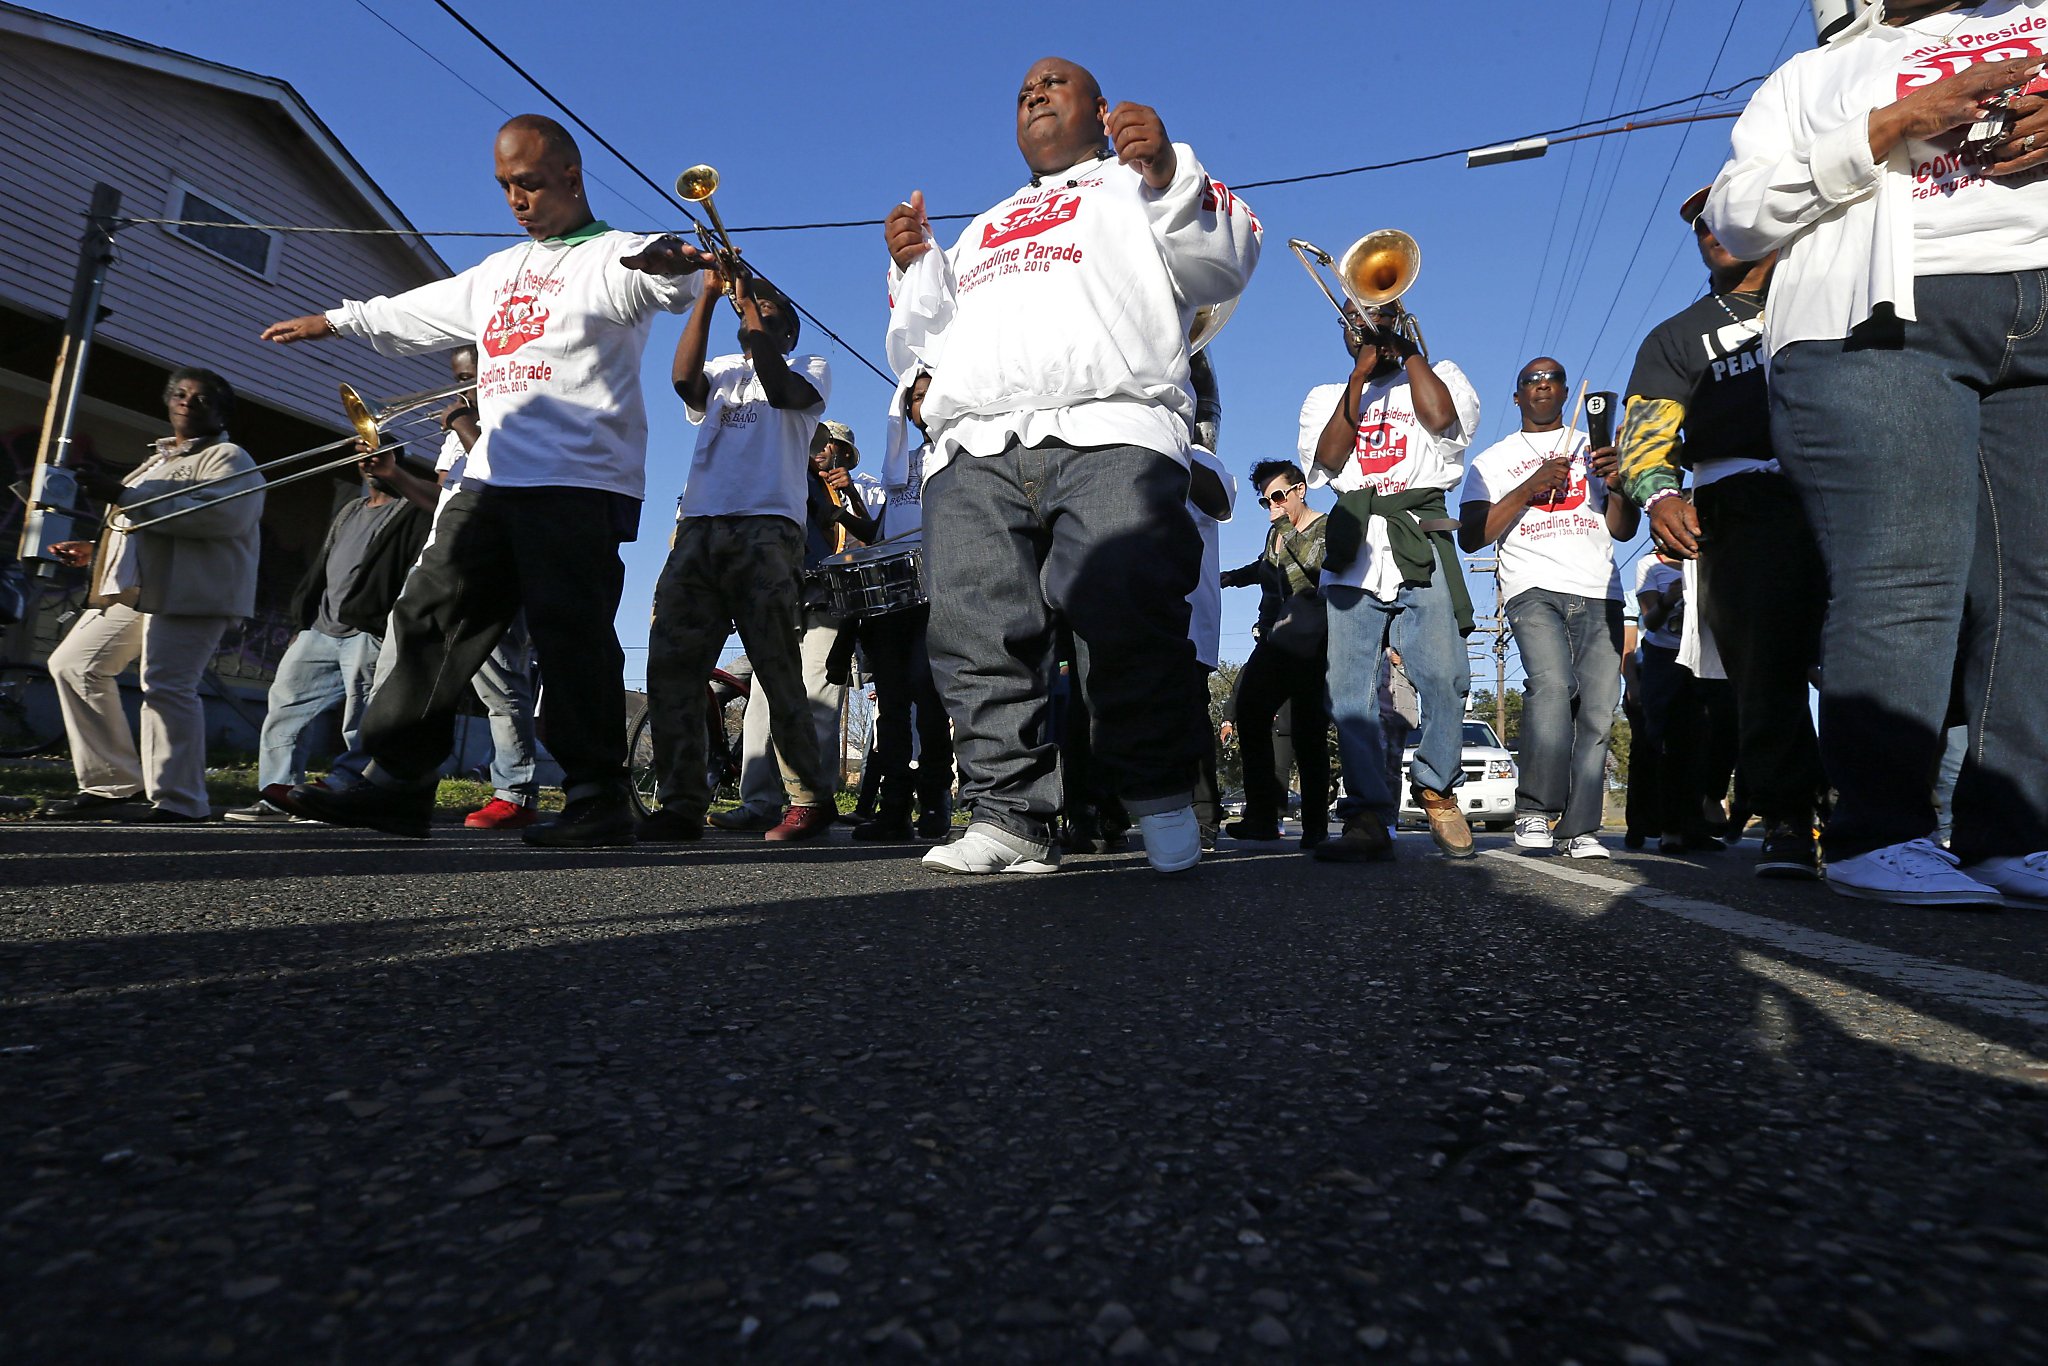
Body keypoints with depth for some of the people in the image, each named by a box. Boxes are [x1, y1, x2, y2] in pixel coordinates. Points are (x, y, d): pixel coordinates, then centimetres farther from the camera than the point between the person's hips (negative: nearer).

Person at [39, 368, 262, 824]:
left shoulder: (228, 459, -2)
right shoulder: (157, 460, 27)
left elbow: (219, 514, -22)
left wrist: (122, 497, -21)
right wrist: (94, 551, 20)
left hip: (188, 592, -10)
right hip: (130, 588, 10)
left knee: (166, 686, -17)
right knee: (73, 665, 9)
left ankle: (176, 802, -13)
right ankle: (113, 785, 13)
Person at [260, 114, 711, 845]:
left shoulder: (613, 257, 3)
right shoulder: (498, 272, 27)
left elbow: (672, 276, -20)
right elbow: (413, 312, 40)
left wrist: (676, 262, -43)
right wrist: (334, 319, 46)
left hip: (581, 484, -8)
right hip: (491, 479, 8)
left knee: (572, 637, -14)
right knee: (430, 618, 5)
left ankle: (598, 798, -8)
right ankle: (398, 782, 11)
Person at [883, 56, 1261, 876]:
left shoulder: (1135, 186, 27)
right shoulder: (980, 230, 39)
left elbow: (1223, 266, 10)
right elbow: (921, 344, 35)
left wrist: (1168, 174, -4)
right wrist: (912, 269, 18)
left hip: (1107, 433, -4)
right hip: (974, 451, 5)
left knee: (1127, 617, -22)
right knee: (977, 638, -8)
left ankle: (1161, 799, -7)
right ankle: (1011, 819, -5)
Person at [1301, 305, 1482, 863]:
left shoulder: (1435, 376, 23)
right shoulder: (1326, 397, 25)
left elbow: (1440, 416, -3)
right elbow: (1330, 457, 4)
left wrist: (1405, 345, 8)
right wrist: (1361, 375, 5)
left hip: (1422, 545, -1)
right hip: (1353, 550, 1)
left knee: (1444, 678, -15)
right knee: (1351, 688, -12)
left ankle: (1437, 791, 6)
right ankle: (1368, 816, -12)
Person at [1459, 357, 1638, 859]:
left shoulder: (1594, 452, 24)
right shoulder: (1492, 461, 17)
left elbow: (1624, 531, 16)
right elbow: (1470, 538, 4)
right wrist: (1528, 489, -6)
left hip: (1599, 594, 3)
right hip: (1533, 589, -3)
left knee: (1598, 712, -7)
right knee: (1553, 685, -27)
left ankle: (1578, 828, -3)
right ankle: (1534, 809, -19)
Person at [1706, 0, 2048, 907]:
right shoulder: (1813, 77, 23)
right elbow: (1735, 215, 8)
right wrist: (1891, 129, -4)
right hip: (1881, 324, -3)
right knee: (1901, 577, -15)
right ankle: (1878, 833, -12)